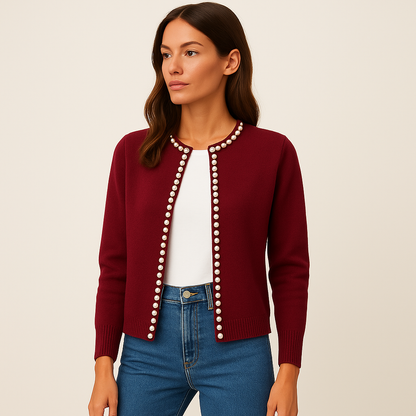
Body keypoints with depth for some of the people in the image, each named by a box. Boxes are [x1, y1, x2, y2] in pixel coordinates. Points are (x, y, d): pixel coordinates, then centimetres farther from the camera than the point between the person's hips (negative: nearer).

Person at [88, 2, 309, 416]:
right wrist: (103, 367, 2)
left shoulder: (271, 152, -3)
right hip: (148, 347, 2)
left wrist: (288, 375, -4)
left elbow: (289, 269, 0)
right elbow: (115, 265, 5)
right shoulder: (134, 151, 3)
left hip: (236, 351, -2)